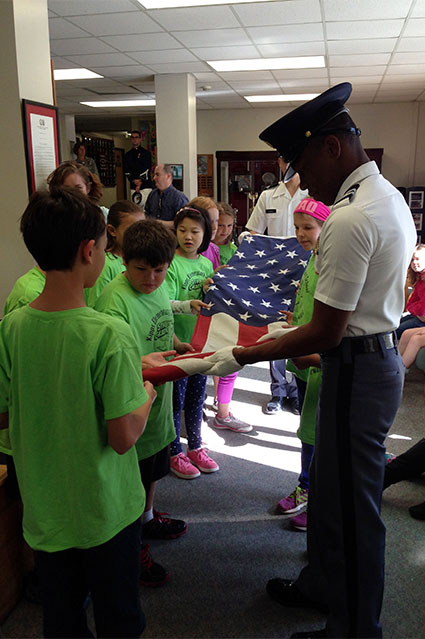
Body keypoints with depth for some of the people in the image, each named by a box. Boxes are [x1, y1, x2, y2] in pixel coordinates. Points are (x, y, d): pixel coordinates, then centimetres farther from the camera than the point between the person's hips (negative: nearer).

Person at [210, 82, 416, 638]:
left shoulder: (349, 220, -24)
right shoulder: (391, 197, 9)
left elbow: (326, 334, -24)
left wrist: (241, 357, -17)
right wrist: (299, 329, 19)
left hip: (357, 371, -10)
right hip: (381, 353, 11)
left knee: (351, 507, 7)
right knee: (329, 484, 24)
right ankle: (322, 586, 45)